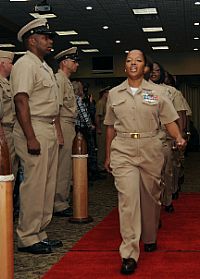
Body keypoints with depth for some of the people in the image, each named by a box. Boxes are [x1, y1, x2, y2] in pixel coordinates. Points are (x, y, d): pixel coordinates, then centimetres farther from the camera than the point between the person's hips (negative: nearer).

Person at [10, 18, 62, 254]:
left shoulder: (45, 67, 20)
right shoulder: (25, 65, -10)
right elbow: (21, 102, -19)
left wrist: (56, 132, 17)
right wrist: (31, 138, -24)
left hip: (49, 130, 10)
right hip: (34, 130, -10)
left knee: (47, 184, 12)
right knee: (34, 185, -7)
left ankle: (39, 233, 21)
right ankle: (27, 238, 2)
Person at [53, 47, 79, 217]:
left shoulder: (67, 81, 22)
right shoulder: (59, 79, -10)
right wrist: (58, 132, -22)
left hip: (70, 127, 10)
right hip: (63, 126, -10)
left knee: (66, 167, 13)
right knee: (62, 168, -8)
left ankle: (64, 201, 20)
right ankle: (59, 205, -3)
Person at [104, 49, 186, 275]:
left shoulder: (156, 92, 5)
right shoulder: (114, 94, 9)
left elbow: (169, 120, 3)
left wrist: (179, 138, -16)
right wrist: (108, 155, 17)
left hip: (150, 150, 1)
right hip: (123, 151, -1)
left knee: (150, 197, 12)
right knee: (128, 198, -13)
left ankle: (150, 238, 37)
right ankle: (129, 255, -13)